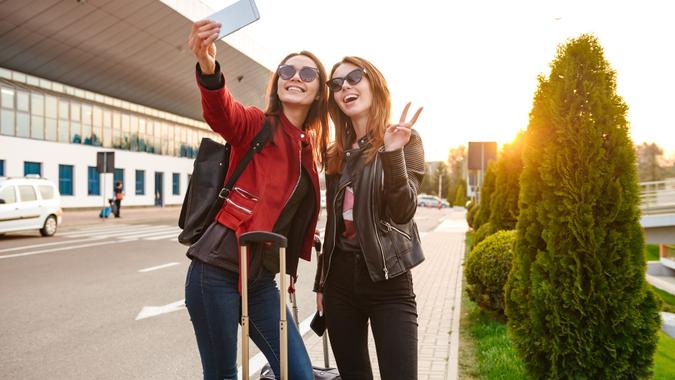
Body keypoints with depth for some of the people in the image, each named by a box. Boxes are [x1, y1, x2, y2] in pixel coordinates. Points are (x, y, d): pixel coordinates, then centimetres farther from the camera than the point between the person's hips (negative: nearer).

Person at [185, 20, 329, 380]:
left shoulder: (311, 149, 12)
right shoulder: (256, 124, -5)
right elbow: (221, 113, -30)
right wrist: (209, 70, -49)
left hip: (261, 279, 6)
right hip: (218, 268, -6)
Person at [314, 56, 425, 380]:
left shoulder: (404, 139, -4)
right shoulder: (336, 154, 10)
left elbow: (403, 212, -17)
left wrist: (392, 153, -30)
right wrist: (321, 281, 16)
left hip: (387, 281, -5)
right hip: (340, 279, 5)